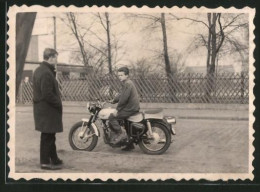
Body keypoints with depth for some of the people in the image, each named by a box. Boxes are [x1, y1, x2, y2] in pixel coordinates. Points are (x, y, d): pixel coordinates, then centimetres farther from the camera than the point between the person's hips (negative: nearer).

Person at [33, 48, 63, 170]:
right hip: (48, 110, -10)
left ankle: (54, 159, 28)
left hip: (40, 108, 10)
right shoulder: (46, 73, -21)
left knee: (49, 135, 18)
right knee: (47, 136, 0)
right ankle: (45, 162, 10)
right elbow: (48, 94, -24)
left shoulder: (38, 70, 12)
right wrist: (59, 104, -14)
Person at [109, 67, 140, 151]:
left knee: (112, 117, -15)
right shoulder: (128, 83, 17)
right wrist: (113, 100, 20)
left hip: (130, 109, -11)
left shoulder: (128, 84, -16)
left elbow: (124, 98, -20)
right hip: (132, 107, 11)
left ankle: (120, 133, -10)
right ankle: (130, 144, 25)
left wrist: (117, 110, -14)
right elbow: (121, 95, 27)